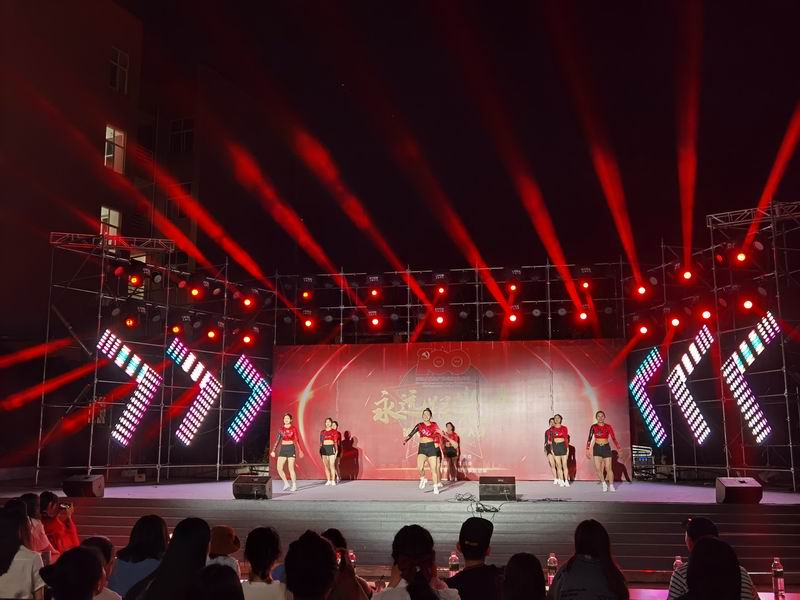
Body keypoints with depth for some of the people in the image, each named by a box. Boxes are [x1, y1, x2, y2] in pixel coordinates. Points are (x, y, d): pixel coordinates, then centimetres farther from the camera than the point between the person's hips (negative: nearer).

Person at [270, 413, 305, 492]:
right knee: (279, 468, -3)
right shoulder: (281, 429, 8)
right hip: (283, 449, 4)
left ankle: (294, 486, 7)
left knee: (291, 468, -6)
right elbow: (277, 441, 11)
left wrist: (300, 451, -10)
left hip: (291, 448, -4)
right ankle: (286, 484, 14)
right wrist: (273, 451, 8)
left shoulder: (293, 428, -3)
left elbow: (297, 440, -4)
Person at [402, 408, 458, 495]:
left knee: (434, 468, -1)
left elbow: (441, 434, 11)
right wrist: (405, 440, -17)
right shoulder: (419, 425, 4)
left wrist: (451, 441, 8)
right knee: (419, 467, -18)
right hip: (422, 448, 0)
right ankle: (423, 479, 11)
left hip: (431, 447, 0)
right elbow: (411, 433, -2)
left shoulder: (433, 425, 5)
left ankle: (435, 487, 9)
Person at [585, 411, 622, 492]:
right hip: (597, 448, 1)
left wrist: (618, 448, -17)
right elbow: (589, 439, 0)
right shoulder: (593, 427, -2)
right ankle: (604, 484, 13)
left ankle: (611, 486, 11)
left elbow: (613, 438, -5)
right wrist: (587, 450, -4)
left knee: (608, 468, -2)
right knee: (598, 468, -7)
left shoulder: (608, 427, -3)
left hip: (606, 448, -1)